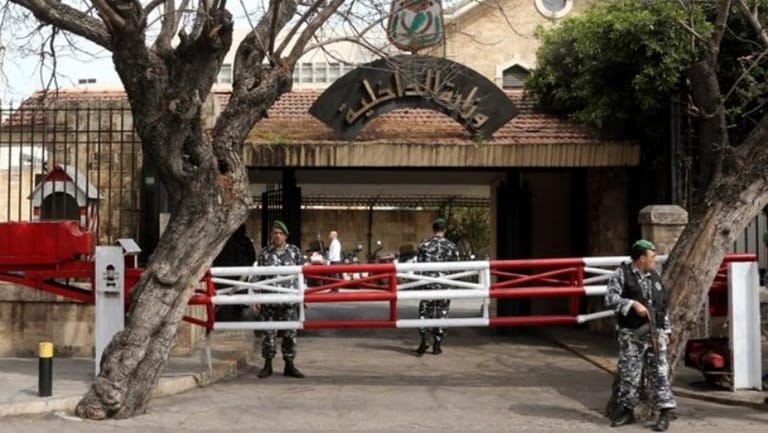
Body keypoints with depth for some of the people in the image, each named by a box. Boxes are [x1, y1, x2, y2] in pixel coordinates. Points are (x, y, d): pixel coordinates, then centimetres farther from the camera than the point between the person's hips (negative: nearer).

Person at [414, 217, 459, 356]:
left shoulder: (424, 244, 0)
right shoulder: (451, 245, 0)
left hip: (428, 282, 0)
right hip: (445, 284, 0)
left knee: (425, 312, 6)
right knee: (441, 313, 8)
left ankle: (424, 340, -11)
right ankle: (437, 345, 9)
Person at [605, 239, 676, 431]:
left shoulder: (655, 277, 14)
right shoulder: (622, 274, -3)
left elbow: (663, 306, 19)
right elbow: (610, 298, -12)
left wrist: (666, 330, 15)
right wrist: (633, 304, -22)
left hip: (655, 333, 4)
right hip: (631, 334, -3)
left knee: (659, 372, 0)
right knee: (628, 373, 4)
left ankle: (664, 412, 5)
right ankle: (627, 410, 17)